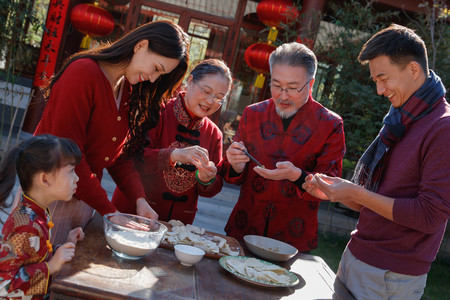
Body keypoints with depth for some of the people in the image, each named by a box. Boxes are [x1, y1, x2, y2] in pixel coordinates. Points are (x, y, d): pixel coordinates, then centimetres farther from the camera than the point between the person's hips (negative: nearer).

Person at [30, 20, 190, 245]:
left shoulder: (129, 92, 8)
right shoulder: (83, 72, -17)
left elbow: (119, 157, 6)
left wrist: (139, 199, -10)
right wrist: (108, 211, -20)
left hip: (84, 199, 7)